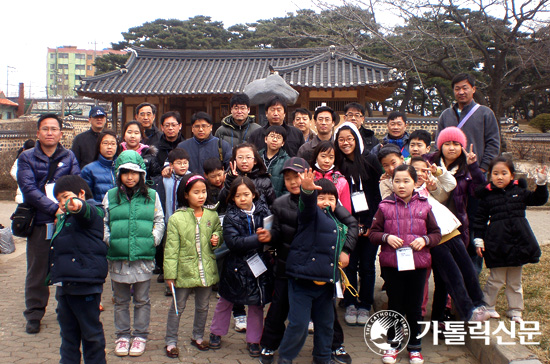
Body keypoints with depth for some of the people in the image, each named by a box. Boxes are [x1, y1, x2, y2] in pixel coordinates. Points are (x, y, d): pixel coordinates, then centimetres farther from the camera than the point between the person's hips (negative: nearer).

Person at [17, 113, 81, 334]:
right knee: (37, 272, 7)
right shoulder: (27, 158, 3)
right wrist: (54, 208, -18)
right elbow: (28, 189, -9)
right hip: (39, 224, -1)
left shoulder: (69, 157, 9)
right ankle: (34, 315, 21)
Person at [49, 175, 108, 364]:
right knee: (68, 332, 17)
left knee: (91, 332, 2)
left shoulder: (92, 211, -7)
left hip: (85, 283, -9)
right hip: (64, 285, 9)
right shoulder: (63, 217, 20)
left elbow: (86, 212, -36)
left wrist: (77, 205, -56)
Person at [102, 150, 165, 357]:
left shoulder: (151, 196, 4)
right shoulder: (110, 196, 6)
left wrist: (153, 239, -5)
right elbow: (103, 222, 10)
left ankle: (140, 336, 21)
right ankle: (122, 336, 25)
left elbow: (159, 221, 7)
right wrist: (109, 240, -3)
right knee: (121, 300, 12)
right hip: (118, 257, 1)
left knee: (142, 300, 8)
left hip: (144, 256, -1)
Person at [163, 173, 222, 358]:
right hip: (185, 271, -3)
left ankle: (198, 336, 38)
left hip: (206, 271, 3)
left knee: (203, 307, 18)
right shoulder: (176, 218, -10)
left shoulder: (212, 215, 0)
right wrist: (170, 274, -10)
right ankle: (171, 341, 23)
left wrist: (217, 239, -5)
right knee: (177, 308, 9)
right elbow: (171, 248, -9)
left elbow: (219, 231, 20)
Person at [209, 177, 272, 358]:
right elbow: (233, 242, -21)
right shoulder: (231, 217, -8)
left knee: (257, 305, 10)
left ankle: (253, 340, 26)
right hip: (236, 266, -1)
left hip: (259, 265, 1)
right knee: (225, 302, 15)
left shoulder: (263, 211, -2)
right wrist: (258, 239, -29)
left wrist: (269, 235, -25)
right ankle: (216, 333, 36)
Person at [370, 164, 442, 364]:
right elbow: (373, 233, 4)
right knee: (395, 306, 12)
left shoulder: (424, 206, 2)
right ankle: (392, 344, 28)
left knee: (414, 308, 10)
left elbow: (437, 233, 8)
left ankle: (414, 347, 26)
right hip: (391, 263, 0)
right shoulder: (385, 206, 0)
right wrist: (386, 237, -15)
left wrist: (425, 239, -11)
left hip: (418, 264, 1)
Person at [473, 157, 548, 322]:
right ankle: (487, 306, 21)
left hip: (518, 241, 3)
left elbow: (538, 199, 14)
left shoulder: (519, 191, 5)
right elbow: (480, 219, 2)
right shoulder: (487, 196, -2)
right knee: (496, 279, 4)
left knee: (515, 281, 14)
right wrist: (478, 239, -2)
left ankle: (515, 310, 25)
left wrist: (541, 184, -1)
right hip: (497, 243, -3)